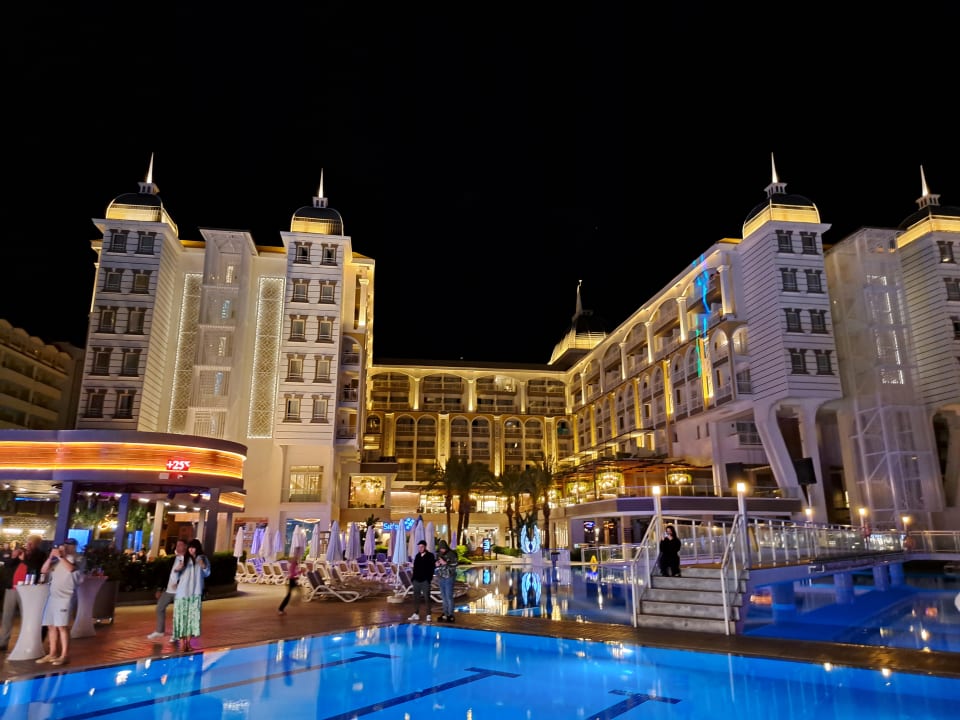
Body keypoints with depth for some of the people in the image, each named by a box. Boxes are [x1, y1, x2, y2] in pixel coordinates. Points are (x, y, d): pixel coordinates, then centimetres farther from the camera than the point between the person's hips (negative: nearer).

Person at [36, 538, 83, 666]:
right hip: (53, 596, 7)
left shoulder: (74, 559, -3)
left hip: (66, 597, -7)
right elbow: (43, 570, 5)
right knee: (51, 625, 9)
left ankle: (64, 655, -5)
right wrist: (51, 557, -5)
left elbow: (71, 568, -23)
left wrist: (60, 556, -21)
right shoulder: (56, 560, 14)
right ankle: (52, 653, 18)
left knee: (62, 625, -9)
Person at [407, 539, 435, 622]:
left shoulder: (430, 556, -3)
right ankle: (416, 614, 15)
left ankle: (428, 615, 3)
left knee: (426, 598, -2)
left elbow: (432, 567, -6)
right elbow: (415, 568, 16)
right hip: (416, 580, 5)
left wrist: (430, 578, -13)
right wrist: (413, 578, 8)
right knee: (416, 597, 7)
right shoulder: (417, 556, 12)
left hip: (425, 580, -5)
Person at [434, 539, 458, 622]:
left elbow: (453, 567, -14)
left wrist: (445, 563, -24)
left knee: (449, 596, -7)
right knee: (444, 596, 9)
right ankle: (445, 614, 16)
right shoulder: (438, 554, 8)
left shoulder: (451, 554, -11)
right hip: (441, 578, 6)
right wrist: (436, 564, -5)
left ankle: (451, 615, -1)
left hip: (449, 578, -6)